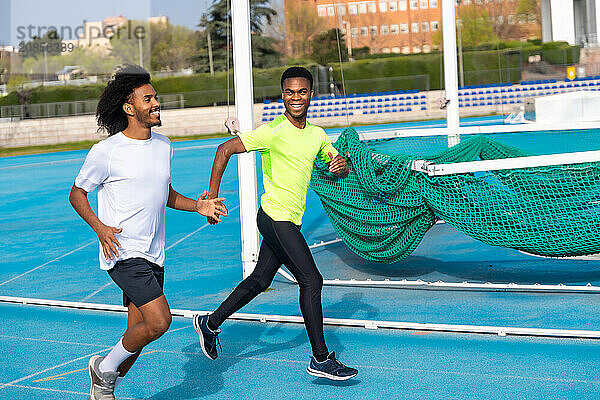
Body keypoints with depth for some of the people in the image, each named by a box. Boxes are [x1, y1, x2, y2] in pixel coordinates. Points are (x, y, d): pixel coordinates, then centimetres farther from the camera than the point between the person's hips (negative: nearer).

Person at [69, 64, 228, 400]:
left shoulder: (164, 146, 10)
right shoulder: (106, 151, -10)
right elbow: (77, 193, 0)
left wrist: (198, 206, 6)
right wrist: (99, 227, -16)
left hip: (153, 255, 7)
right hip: (123, 252, -7)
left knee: (139, 332, 10)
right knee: (160, 321, -19)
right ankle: (105, 368, 5)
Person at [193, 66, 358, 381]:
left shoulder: (317, 135, 9)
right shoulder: (273, 132, -14)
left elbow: (340, 168, 19)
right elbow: (225, 149, -11)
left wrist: (340, 164, -7)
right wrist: (212, 196, -14)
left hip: (290, 221, 8)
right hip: (276, 217, -8)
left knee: (259, 280, 16)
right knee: (311, 281, -11)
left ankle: (210, 324, 32)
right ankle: (320, 360, -4)